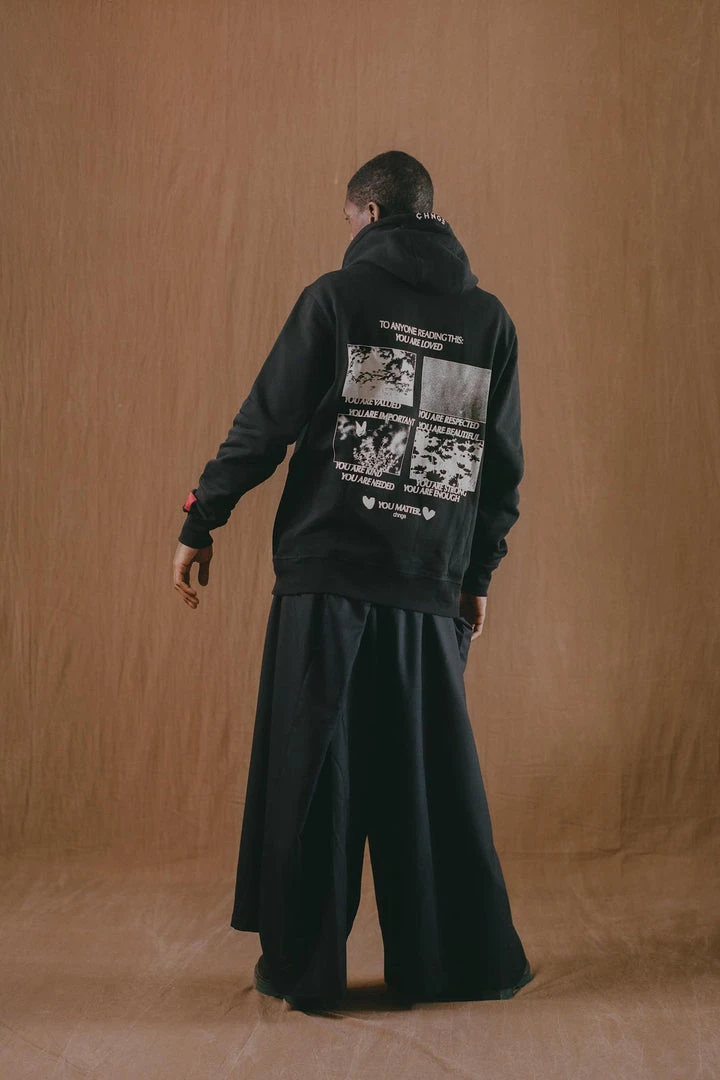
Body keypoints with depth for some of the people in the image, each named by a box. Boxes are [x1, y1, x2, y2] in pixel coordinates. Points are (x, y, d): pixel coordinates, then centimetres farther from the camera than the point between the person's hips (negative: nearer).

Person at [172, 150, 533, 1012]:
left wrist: (199, 526, 5)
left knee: (312, 775, 6)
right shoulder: (490, 319, 9)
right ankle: (464, 959, 20)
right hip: (431, 593, 3)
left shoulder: (338, 297, -2)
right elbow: (503, 464, 11)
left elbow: (265, 424, -4)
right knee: (432, 779, 12)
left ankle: (302, 965, 14)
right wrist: (478, 574, 19)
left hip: (328, 581, -3)